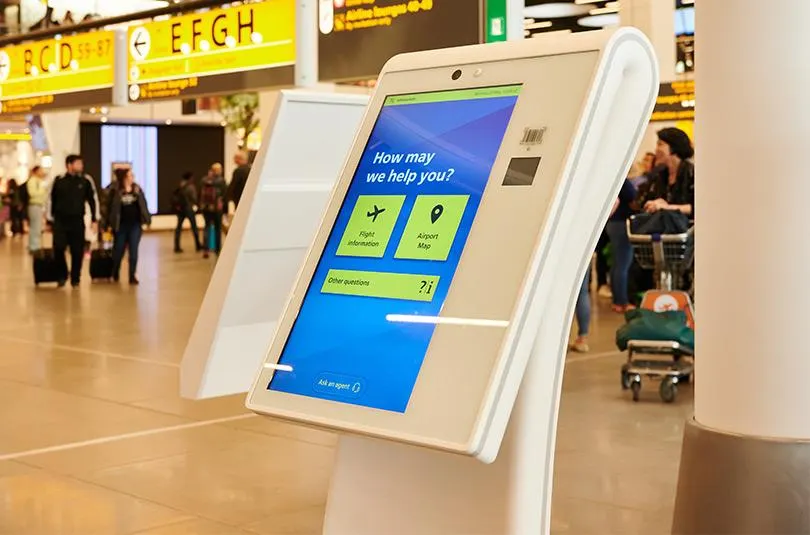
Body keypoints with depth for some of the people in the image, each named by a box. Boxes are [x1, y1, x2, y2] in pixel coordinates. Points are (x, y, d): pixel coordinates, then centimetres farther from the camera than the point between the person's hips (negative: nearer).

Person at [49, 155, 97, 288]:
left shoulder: (85, 181, 2)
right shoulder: (59, 181, 1)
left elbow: (92, 200, 7)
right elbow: (52, 200, 7)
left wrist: (94, 219, 3)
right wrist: (50, 219, 7)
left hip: (77, 221, 0)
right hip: (60, 221, 0)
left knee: (77, 251, 2)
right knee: (58, 249, -5)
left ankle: (75, 278, 15)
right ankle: (62, 275, 16)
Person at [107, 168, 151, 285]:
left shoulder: (137, 189, 3)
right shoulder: (115, 191, -7)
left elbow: (143, 205, 5)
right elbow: (111, 208, -6)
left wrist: (147, 220, 1)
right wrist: (110, 224, -8)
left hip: (135, 225, 2)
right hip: (121, 225, -2)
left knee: (133, 251, 1)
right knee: (118, 251, 9)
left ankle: (133, 276, 7)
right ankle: (115, 274, 32)